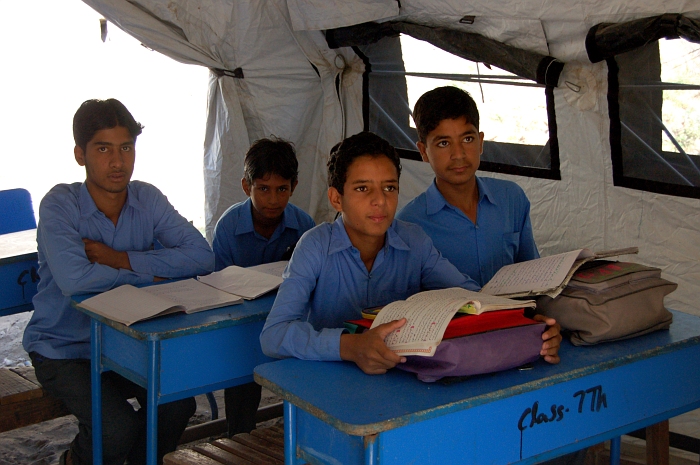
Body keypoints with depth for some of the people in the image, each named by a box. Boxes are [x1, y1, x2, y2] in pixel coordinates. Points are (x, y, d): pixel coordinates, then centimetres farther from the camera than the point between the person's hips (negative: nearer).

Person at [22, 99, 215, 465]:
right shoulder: (60, 205, -17)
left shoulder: (147, 199, -4)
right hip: (63, 348, -4)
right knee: (116, 428, -23)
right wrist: (145, 275, -21)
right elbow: (73, 279, -34)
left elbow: (202, 256, -17)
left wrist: (119, 258, -23)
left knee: (178, 405, -16)